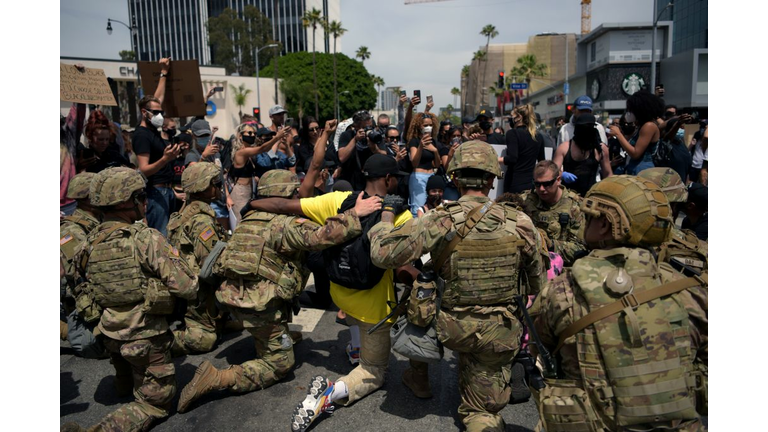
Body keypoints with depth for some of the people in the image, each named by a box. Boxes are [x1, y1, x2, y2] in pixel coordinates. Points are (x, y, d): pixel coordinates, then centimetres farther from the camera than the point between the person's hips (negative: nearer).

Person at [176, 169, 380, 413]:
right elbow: (320, 237, -29)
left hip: (233, 295, 9)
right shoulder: (285, 225, -16)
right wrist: (354, 214, -26)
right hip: (259, 307, -9)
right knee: (280, 363, 3)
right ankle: (217, 379, -8)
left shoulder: (250, 219, 11)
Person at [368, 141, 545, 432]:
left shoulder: (439, 221, -20)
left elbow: (383, 253, -20)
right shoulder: (519, 222, -13)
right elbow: (538, 281, 2)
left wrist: (386, 213, -1)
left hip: (454, 328, -1)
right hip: (501, 331, 1)